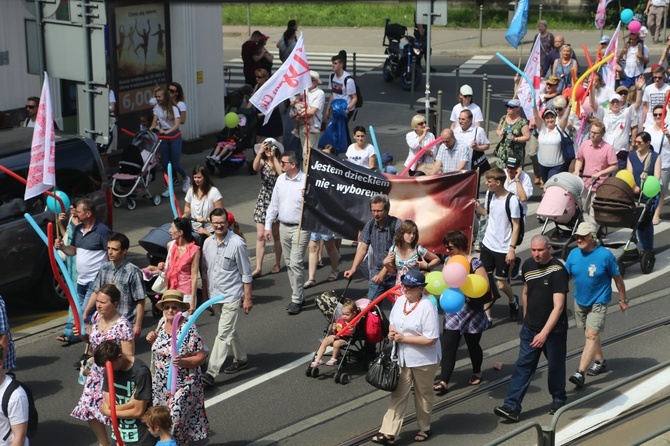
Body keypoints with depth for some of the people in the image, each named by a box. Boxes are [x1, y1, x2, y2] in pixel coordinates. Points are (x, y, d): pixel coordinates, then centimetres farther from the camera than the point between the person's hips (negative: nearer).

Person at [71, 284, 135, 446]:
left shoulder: (123, 325, -23)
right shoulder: (97, 317, -2)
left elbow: (128, 357, -20)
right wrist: (83, 335, -4)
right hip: (96, 374, 8)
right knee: (89, 410, 15)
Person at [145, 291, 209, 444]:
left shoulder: (189, 330, -18)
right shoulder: (162, 323, 2)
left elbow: (201, 357, -16)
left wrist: (182, 362, -31)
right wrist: (153, 339, -1)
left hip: (182, 386, -6)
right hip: (161, 384, 6)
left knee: (175, 424, -1)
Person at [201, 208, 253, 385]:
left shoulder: (237, 244, -15)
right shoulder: (208, 243, 3)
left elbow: (246, 273, -10)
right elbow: (205, 271, 13)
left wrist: (247, 298, -10)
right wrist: (204, 294, 14)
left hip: (231, 296, -7)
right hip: (215, 294, 7)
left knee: (223, 334, -10)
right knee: (229, 330, 21)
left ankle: (211, 373, -12)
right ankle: (241, 359, 39)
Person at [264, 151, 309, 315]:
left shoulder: (306, 181, -12)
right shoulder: (281, 179, 7)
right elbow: (274, 204, 12)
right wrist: (268, 226, 11)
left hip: (300, 228, -7)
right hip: (283, 227, 7)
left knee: (296, 263, -10)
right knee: (289, 263, 12)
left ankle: (297, 300, -4)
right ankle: (298, 295, 24)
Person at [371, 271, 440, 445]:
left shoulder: (427, 307, -24)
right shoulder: (400, 301, -2)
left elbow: (431, 339, -26)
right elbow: (392, 322, 16)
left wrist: (404, 338, -23)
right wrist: (391, 332, -8)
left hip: (424, 360, -6)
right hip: (402, 358, 6)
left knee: (423, 394, 15)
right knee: (398, 394, 5)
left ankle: (424, 428, 35)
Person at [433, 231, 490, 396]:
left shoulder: (474, 263, -14)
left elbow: (485, 287, -19)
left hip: (472, 314, -4)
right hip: (452, 313, 4)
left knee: (473, 345, 13)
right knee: (448, 347, -4)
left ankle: (477, 373, 38)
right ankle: (443, 381, -5)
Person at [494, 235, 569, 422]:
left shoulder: (558, 270, -20)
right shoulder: (528, 265, 0)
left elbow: (558, 306, -24)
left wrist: (544, 333, -30)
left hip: (554, 329, -5)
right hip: (530, 327, 5)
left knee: (555, 366, 13)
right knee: (522, 366, 2)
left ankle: (558, 399, 35)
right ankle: (511, 406, 1)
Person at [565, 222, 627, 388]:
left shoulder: (605, 255, -16)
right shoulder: (574, 254, -4)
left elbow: (617, 278, -5)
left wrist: (623, 300, 2)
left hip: (598, 302, -5)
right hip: (580, 301, 5)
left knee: (592, 335, -15)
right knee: (589, 334, 18)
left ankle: (580, 373, -20)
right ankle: (600, 361, 39)